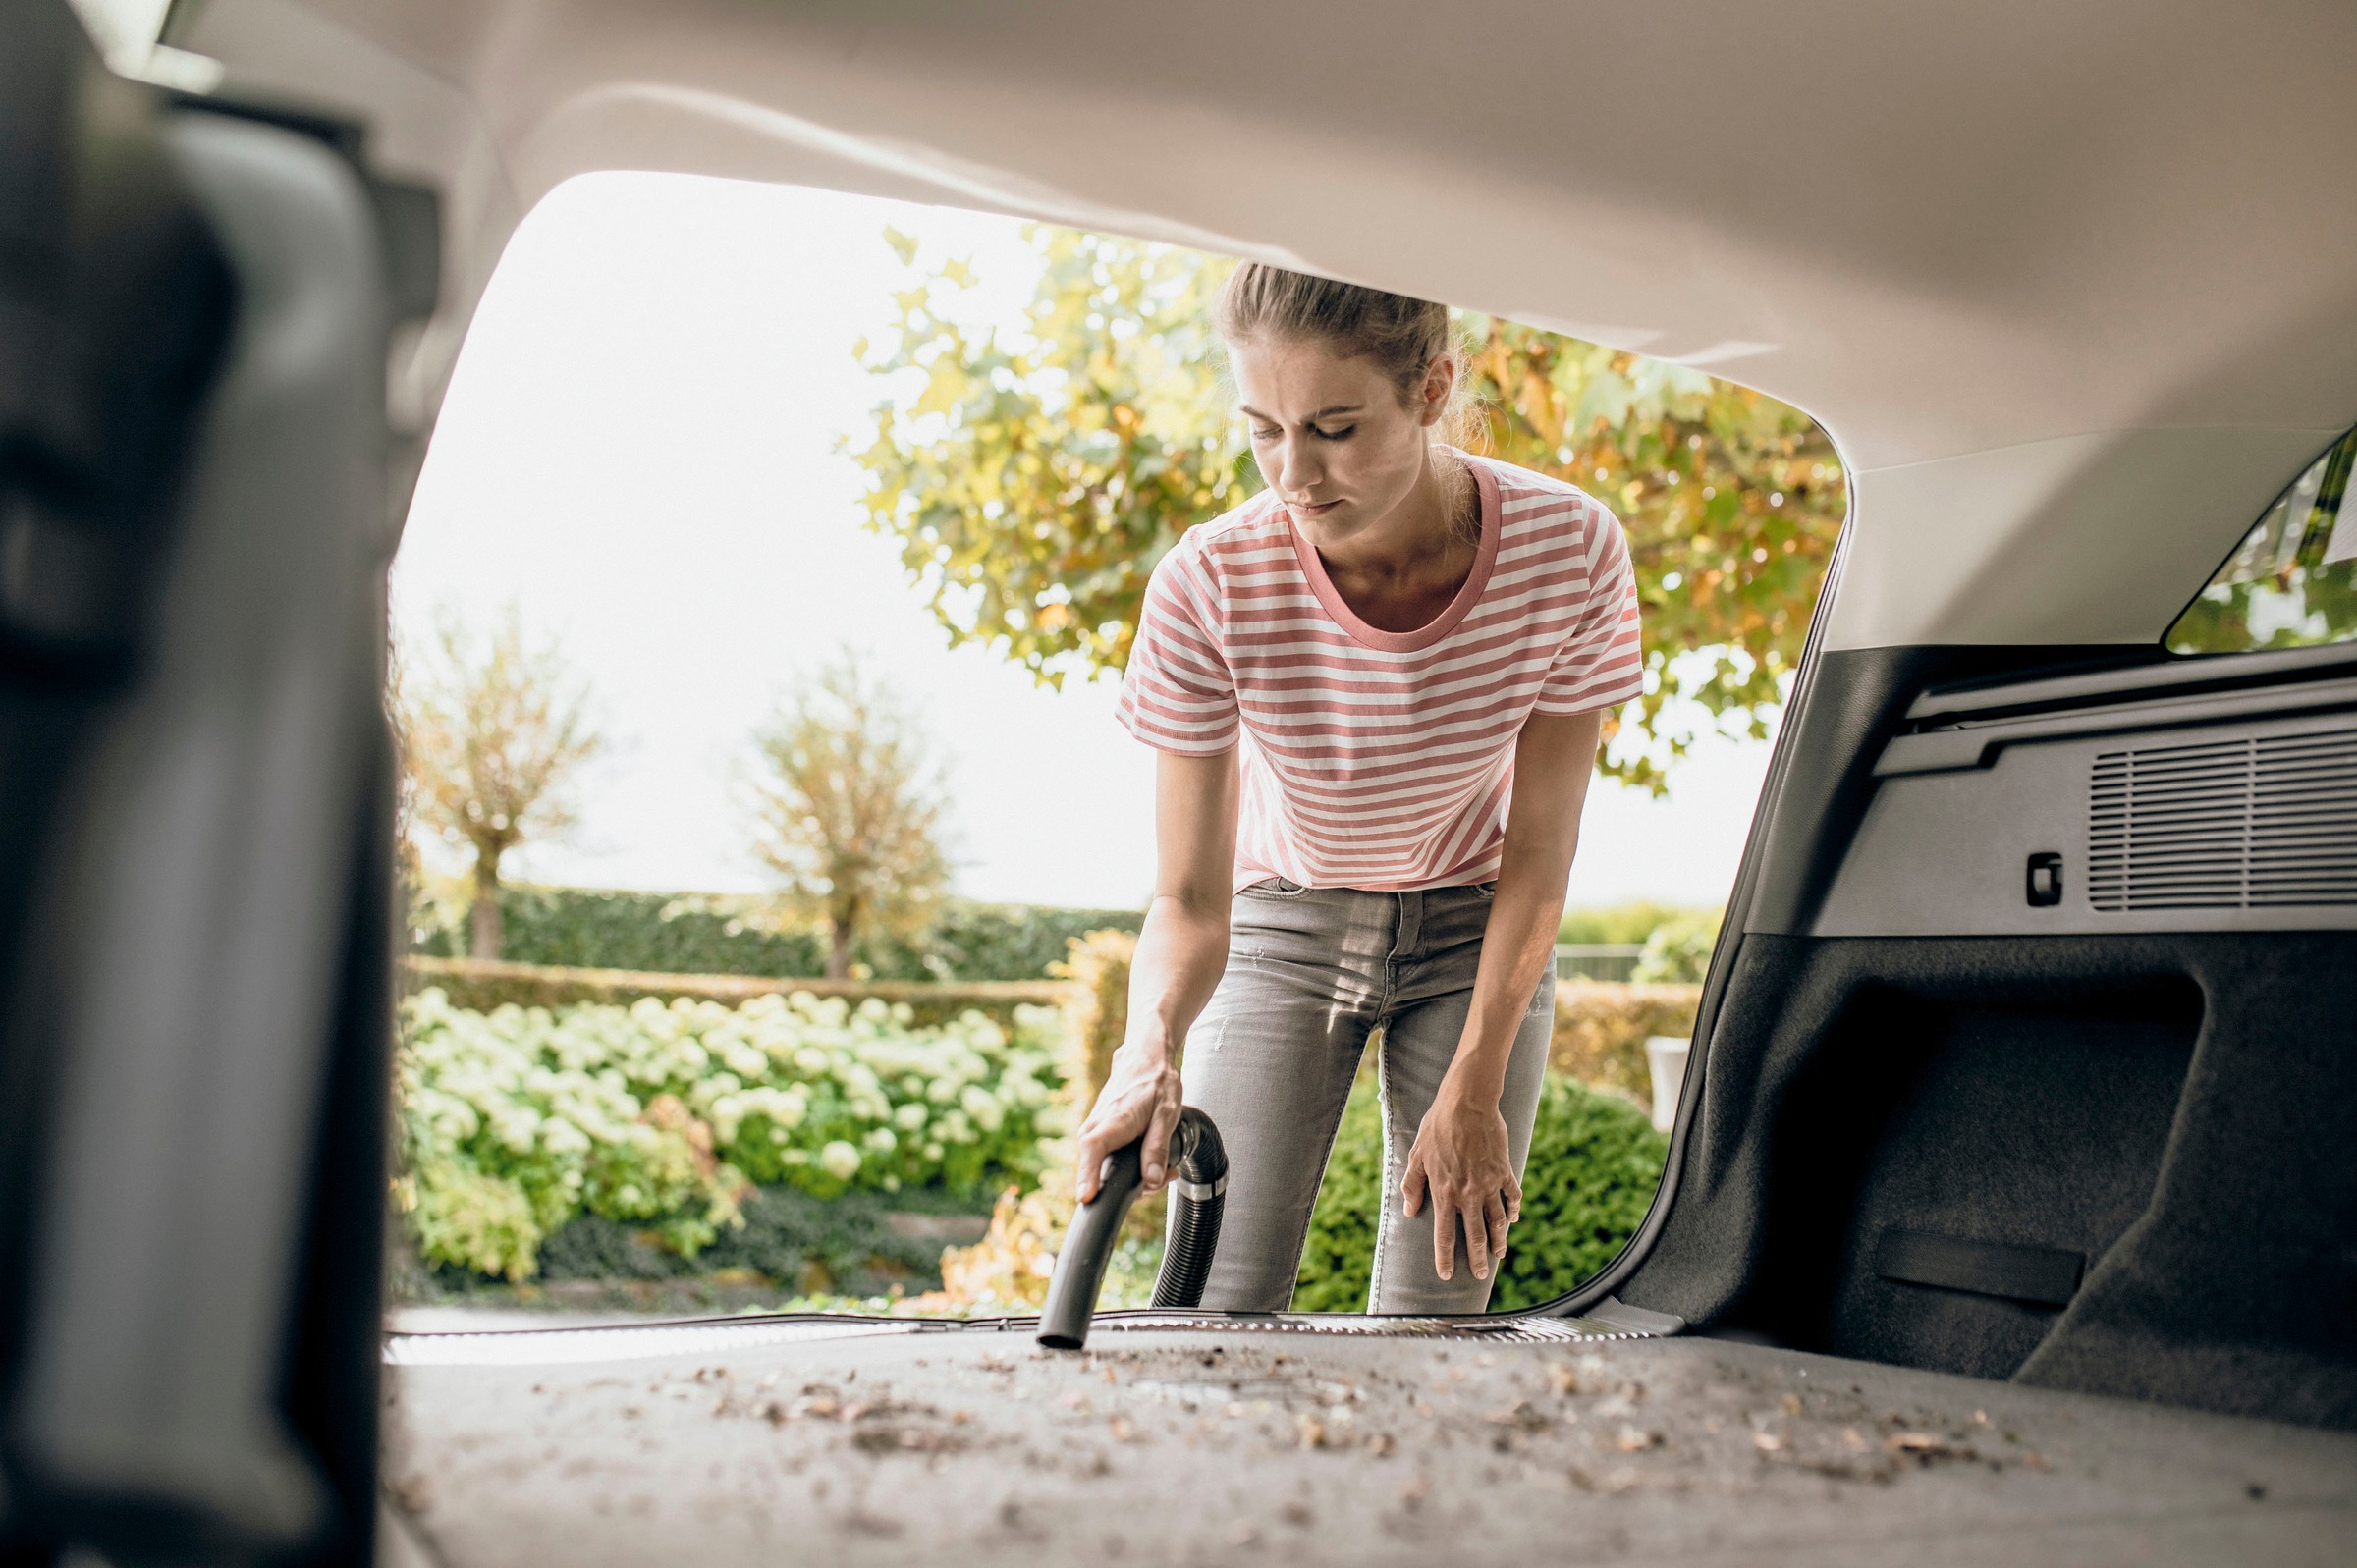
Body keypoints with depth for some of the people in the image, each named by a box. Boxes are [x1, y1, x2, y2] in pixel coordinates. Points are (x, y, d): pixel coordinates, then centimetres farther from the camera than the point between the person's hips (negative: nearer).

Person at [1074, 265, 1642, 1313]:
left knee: (1435, 1319, -2)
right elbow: (1188, 900, -21)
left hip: (1476, 930, 1)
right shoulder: (1208, 588, -28)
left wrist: (1475, 1092, -13)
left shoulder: (1570, 549, -25)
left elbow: (1538, 853, -14)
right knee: (1222, 1313, -6)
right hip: (1284, 921, 0)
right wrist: (1153, 1048, -42)